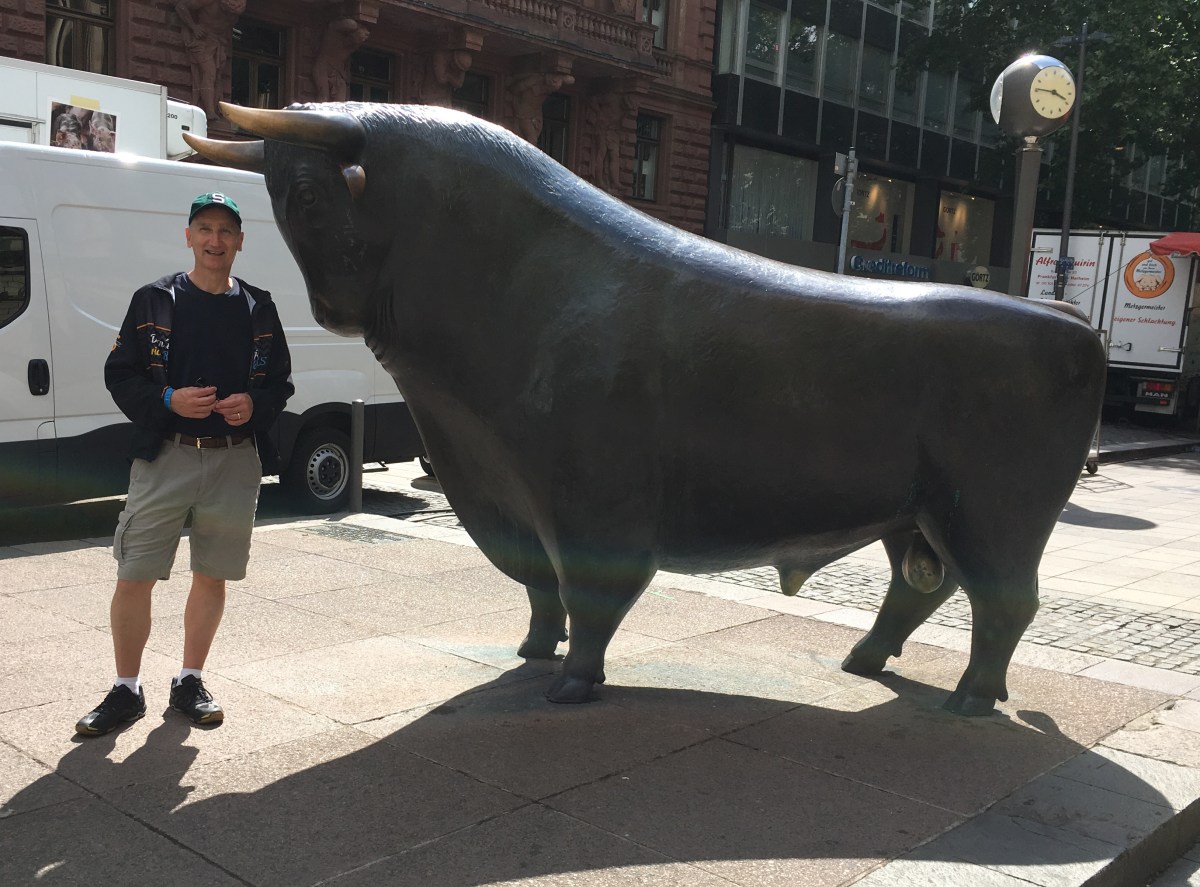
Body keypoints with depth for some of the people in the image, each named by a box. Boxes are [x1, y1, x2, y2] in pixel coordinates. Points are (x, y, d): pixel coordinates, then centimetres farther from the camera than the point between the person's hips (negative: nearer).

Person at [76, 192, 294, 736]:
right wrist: (168, 400, -15)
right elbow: (119, 374, 3)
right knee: (134, 579, -2)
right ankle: (126, 691, 14)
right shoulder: (154, 301, 4)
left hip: (235, 460, 2)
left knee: (212, 577, 9)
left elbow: (281, 380, 13)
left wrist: (254, 403, -9)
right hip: (164, 456, -2)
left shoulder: (258, 308, 10)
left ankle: (191, 683, 25)